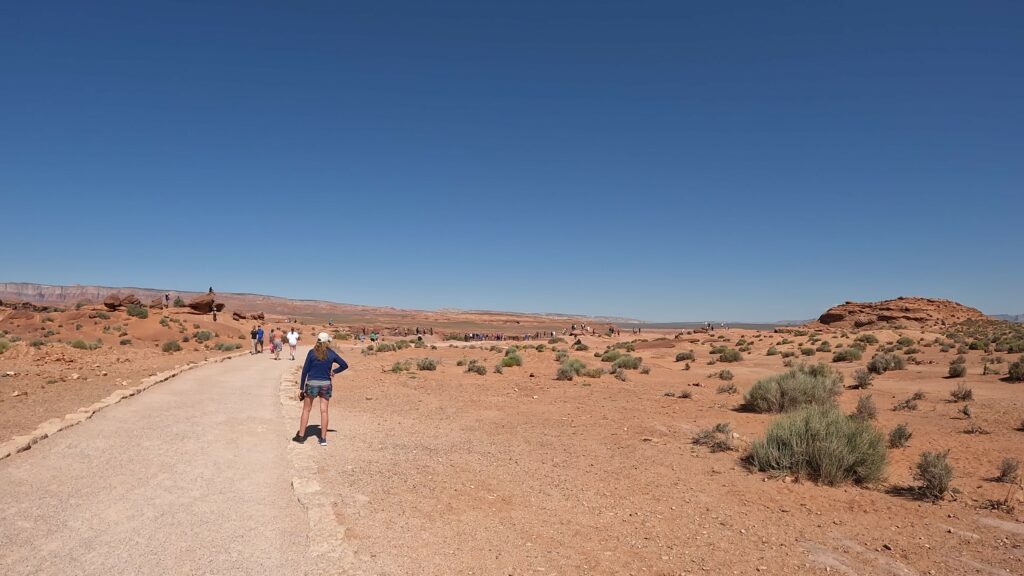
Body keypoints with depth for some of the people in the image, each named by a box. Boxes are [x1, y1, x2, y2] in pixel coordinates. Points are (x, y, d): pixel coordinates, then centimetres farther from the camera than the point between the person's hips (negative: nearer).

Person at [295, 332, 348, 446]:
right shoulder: (331, 354, 1)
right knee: (324, 411, 5)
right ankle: (323, 438, 8)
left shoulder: (312, 352, -5)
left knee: (306, 410, 11)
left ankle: (301, 436, 16)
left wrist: (301, 388, 0)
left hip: (312, 383, -1)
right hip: (326, 384, 2)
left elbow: (305, 370, -4)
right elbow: (345, 365, 8)